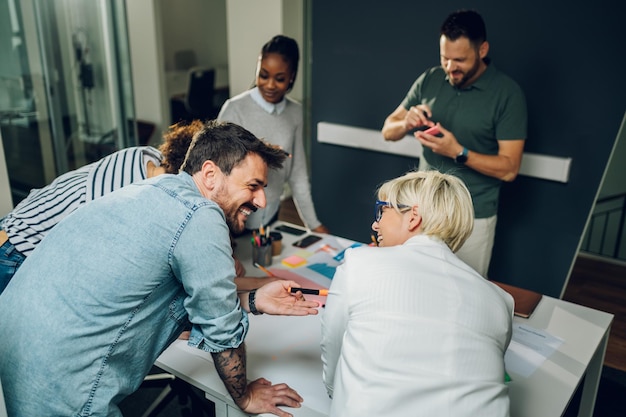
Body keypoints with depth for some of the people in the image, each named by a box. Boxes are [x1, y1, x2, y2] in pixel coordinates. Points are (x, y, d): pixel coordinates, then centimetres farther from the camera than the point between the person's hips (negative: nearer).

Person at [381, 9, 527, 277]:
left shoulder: (507, 94, -10)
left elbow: (509, 168, -12)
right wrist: (406, 124, -17)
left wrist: (458, 152, -25)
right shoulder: (429, 80, 0)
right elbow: (388, 131, 5)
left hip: (473, 217, -3)